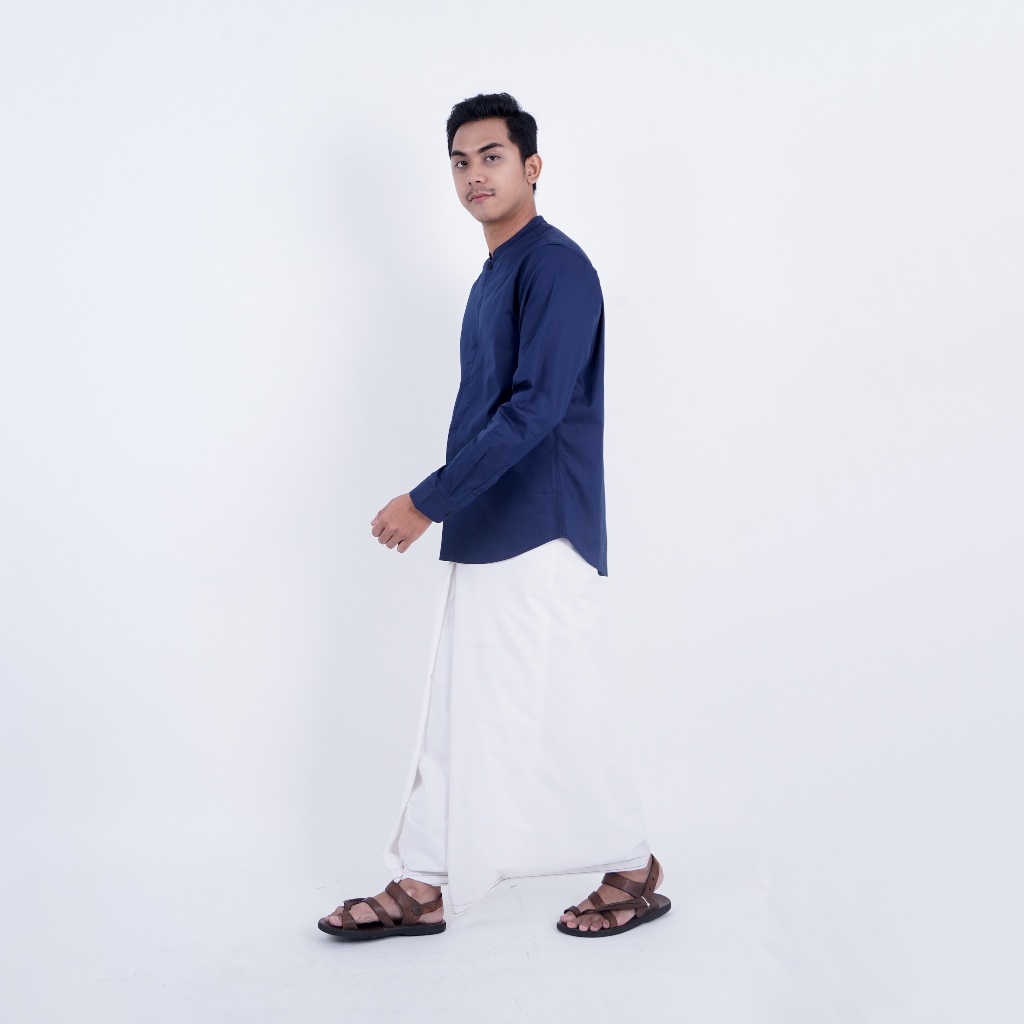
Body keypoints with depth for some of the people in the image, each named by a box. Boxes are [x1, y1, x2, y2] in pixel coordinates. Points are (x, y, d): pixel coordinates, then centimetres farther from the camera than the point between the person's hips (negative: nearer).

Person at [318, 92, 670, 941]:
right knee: (456, 713, 11)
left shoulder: (556, 266, -12)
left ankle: (635, 873, 19)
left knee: (561, 717, 0)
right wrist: (444, 507, 18)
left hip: (542, 537, -9)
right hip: (484, 536, 9)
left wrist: (426, 501, -20)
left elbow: (536, 408, -21)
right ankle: (421, 889, 20)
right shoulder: (492, 276, 16)